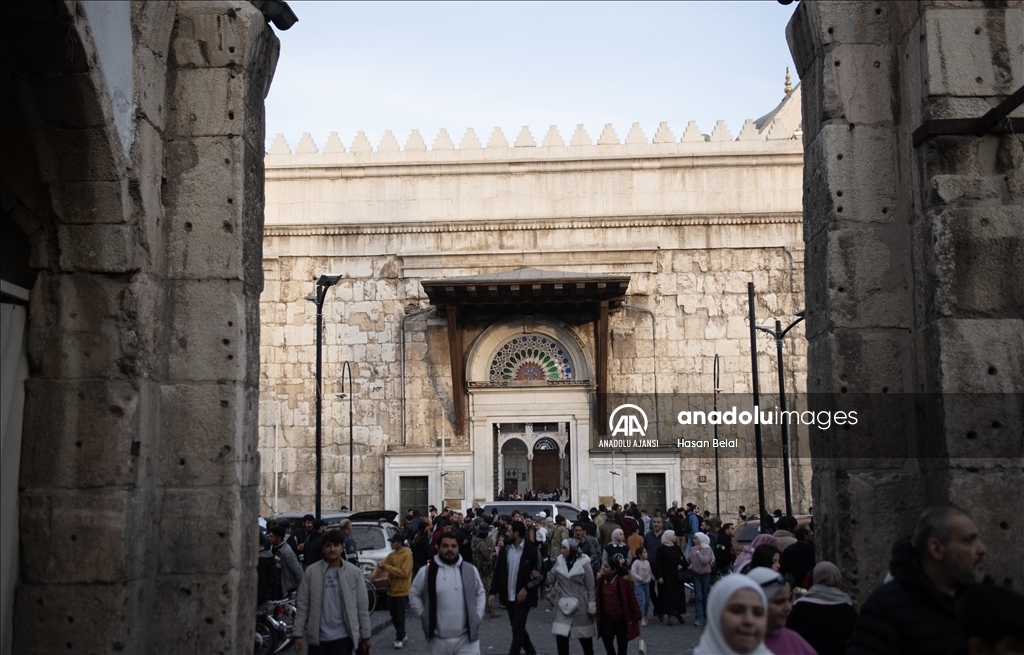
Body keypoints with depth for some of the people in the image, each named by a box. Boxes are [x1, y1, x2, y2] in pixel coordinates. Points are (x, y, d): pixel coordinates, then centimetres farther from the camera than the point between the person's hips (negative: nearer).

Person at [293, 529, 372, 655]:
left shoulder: (354, 572, -2)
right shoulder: (311, 571, -1)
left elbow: (362, 606, 1)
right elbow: (302, 605, 1)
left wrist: (365, 635, 1)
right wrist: (298, 634, -3)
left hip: (342, 637, -1)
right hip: (317, 637, 1)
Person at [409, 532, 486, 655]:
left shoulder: (470, 570, 3)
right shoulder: (426, 572, -3)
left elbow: (480, 594, 14)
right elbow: (414, 595, 7)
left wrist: (477, 616, 3)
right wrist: (423, 616, -2)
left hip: (466, 638, 0)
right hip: (438, 639, 0)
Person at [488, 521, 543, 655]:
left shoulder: (532, 551, -9)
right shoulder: (504, 550, 4)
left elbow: (541, 575, -8)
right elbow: (497, 572, 5)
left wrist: (526, 589, -16)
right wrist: (493, 592, -2)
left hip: (523, 597, -5)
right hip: (508, 597, 5)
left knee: (517, 630, -6)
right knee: (518, 629, 15)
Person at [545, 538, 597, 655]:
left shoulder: (584, 563, -12)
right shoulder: (560, 561, -1)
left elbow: (590, 587, -9)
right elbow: (550, 578, -2)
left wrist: (592, 606, -9)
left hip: (580, 604, -3)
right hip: (564, 604, 3)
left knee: (585, 634, 13)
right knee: (560, 634, -3)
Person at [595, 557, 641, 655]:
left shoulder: (624, 581, -21)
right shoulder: (601, 581, -6)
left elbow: (632, 600, -13)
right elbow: (599, 598, 10)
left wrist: (637, 617, -8)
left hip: (623, 618, -3)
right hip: (608, 617, 3)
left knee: (622, 643, 8)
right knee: (606, 637, -14)